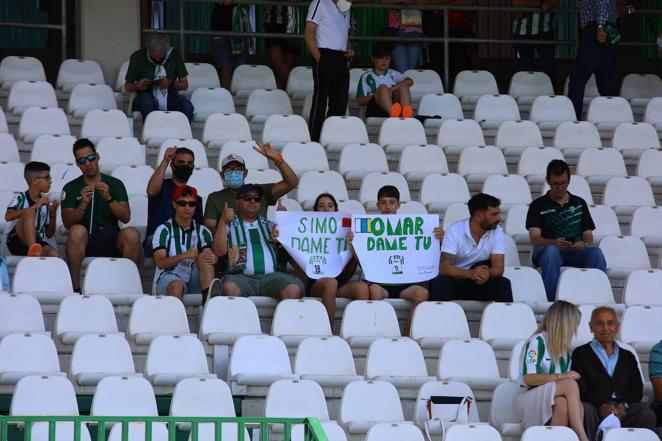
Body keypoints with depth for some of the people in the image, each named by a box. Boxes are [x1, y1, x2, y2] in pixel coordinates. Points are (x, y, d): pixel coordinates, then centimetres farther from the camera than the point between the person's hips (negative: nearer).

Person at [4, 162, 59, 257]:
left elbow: (49, 234, 16)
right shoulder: (20, 198, 2)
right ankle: (33, 250, -46)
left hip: (38, 241, 3)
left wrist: (53, 215, -2)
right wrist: (34, 206, -21)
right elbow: (8, 216, -18)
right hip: (16, 241, -3)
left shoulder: (46, 203, 14)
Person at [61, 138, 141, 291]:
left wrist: (109, 198, -12)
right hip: (86, 242, -1)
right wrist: (83, 204, -16)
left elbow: (125, 217, 2)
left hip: (112, 239, 1)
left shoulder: (115, 184, 14)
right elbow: (67, 223, 0)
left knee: (131, 234, -31)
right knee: (77, 230, -35)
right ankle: (75, 287, -31)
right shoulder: (71, 188, 12)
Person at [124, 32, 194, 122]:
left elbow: (184, 85, 6)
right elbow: (127, 87, 9)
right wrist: (138, 86, -14)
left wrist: (171, 83, -15)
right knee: (147, 103, -37)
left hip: (170, 99, 1)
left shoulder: (174, 55, 5)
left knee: (187, 106, -30)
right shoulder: (137, 57, 2)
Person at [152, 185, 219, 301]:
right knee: (176, 286, -38)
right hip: (169, 276, -3)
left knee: (205, 259, -25)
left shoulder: (202, 231, 14)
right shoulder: (164, 230, 3)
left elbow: (210, 254, -5)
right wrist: (184, 256, -29)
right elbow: (160, 263, -10)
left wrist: (213, 258, -33)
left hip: (194, 278, 3)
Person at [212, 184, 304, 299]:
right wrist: (223, 222, -3)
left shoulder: (270, 226, 29)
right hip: (241, 276, -2)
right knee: (229, 288, -38)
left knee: (294, 288, -30)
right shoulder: (229, 225, 20)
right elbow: (219, 251, 5)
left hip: (271, 276, 2)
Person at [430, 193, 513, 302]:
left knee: (503, 284, -25)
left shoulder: (497, 232, -6)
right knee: (440, 283, -35)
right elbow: (444, 268, -24)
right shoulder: (455, 230, -16)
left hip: (481, 283, 3)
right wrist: (470, 273, -43)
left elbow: (498, 268, -12)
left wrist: (487, 273, -38)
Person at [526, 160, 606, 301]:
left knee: (596, 253, -31)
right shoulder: (538, 206, 13)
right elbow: (534, 239, 0)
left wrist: (584, 244, -10)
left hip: (577, 253, 2)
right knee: (551, 250, -39)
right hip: (546, 251, -2)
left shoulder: (579, 203, 22)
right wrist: (554, 242, -22)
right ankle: (550, 301, -44)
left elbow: (588, 235, 16)